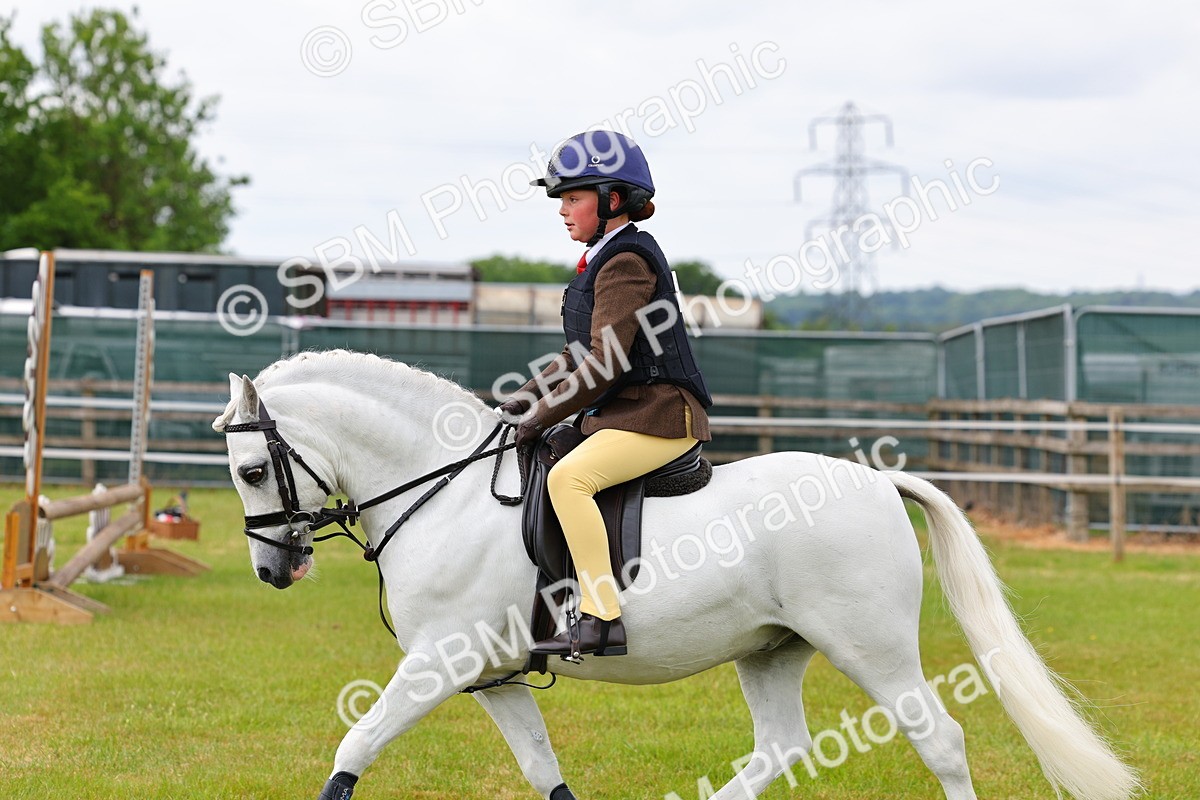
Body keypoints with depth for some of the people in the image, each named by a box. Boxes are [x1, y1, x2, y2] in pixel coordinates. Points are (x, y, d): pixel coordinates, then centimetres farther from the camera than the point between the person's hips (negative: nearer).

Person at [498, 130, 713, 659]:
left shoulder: (626, 262, -14)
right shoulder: (604, 259, 17)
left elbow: (605, 363, -20)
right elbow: (581, 355, 22)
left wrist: (543, 415, -15)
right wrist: (527, 398, 10)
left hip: (658, 415, -11)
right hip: (619, 414, 11)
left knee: (567, 477, -30)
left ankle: (602, 620, -33)